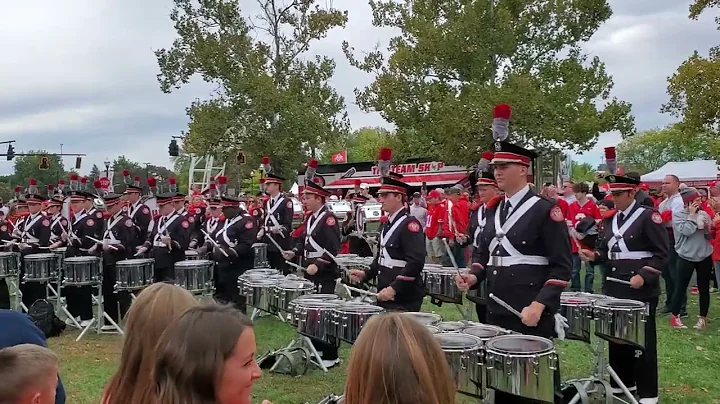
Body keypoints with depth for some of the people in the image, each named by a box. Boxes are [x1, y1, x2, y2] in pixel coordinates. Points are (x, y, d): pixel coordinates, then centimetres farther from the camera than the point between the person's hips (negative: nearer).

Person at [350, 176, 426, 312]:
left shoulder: (410, 224, -13)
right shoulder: (388, 224, 15)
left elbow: (416, 262, -22)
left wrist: (394, 288, -25)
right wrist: (366, 274, 10)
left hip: (404, 299, -8)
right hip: (386, 297, 8)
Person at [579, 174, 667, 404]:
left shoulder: (648, 216, -10)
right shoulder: (610, 220, 11)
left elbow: (661, 254, -13)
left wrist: (644, 276, -23)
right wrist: (595, 255, -1)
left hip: (641, 290, -7)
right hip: (615, 288, 7)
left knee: (642, 340, 1)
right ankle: (623, 381, 29)